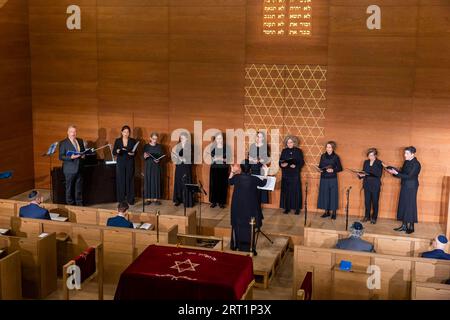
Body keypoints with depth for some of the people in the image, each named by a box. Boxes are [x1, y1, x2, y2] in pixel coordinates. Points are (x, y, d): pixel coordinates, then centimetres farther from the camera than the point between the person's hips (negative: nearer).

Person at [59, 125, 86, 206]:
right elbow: (61, 157, -9)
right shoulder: (63, 143, -5)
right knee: (69, 188, 2)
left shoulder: (80, 141, 12)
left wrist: (83, 155, 0)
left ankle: (79, 204, 20)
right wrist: (71, 157, -23)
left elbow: (84, 151, 23)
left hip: (79, 168, 5)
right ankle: (70, 204, 12)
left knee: (79, 188, 10)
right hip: (70, 169, -5)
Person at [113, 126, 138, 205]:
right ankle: (121, 199, 8)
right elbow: (113, 152, 2)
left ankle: (130, 199, 5)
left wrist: (133, 153, -19)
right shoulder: (117, 141, 4)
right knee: (121, 180, 0)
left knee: (130, 180, 0)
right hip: (120, 163, 1)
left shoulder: (133, 141, 3)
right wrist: (117, 151, -19)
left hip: (130, 163, 0)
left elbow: (135, 152, 2)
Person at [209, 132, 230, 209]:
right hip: (214, 168, 1)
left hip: (224, 168, -1)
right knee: (214, 185, 0)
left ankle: (221, 202, 8)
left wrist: (223, 159, -20)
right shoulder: (213, 147, 4)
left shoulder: (226, 147, -1)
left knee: (223, 185, -1)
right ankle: (214, 201, 9)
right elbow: (211, 159, 5)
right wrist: (215, 159, -15)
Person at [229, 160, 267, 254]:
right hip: (250, 206, -2)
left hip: (238, 206, 2)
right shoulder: (254, 179, -12)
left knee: (238, 225, 15)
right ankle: (248, 247, 6)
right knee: (249, 226, 5)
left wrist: (232, 172, 20)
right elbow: (263, 183, 9)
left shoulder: (236, 177, -8)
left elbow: (230, 182, 15)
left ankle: (237, 245, 23)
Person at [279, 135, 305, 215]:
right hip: (285, 174, 2)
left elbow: (302, 162, -2)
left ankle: (297, 208, 5)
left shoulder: (298, 151, 1)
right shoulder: (284, 151, 9)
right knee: (286, 191, 1)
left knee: (296, 191, -2)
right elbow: (280, 162, 10)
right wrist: (282, 164, -12)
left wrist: (296, 166, -19)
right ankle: (287, 207, 9)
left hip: (295, 175, -2)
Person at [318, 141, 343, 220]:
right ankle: (326, 211, 14)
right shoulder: (323, 156, 7)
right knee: (324, 194, 5)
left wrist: (333, 170, -17)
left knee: (333, 195, -1)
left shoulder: (336, 157, -3)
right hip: (324, 178, 3)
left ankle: (334, 212, 7)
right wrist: (320, 169, -6)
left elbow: (340, 168, -1)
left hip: (332, 179, -3)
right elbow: (320, 166, 15)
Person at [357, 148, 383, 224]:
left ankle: (374, 218, 10)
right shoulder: (366, 162, 9)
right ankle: (367, 216, 19)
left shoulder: (379, 163, -5)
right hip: (367, 184, 4)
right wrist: (361, 175, -10)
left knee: (375, 201, 1)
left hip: (375, 185, -4)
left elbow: (379, 175, -12)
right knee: (367, 201, 6)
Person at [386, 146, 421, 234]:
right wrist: (393, 171, -3)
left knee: (410, 206, -1)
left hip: (411, 188, -8)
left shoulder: (416, 164, -16)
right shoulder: (406, 162, 8)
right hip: (404, 186, 8)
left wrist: (396, 173, -23)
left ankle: (411, 227, 9)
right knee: (403, 205, 10)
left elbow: (409, 176, -21)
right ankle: (404, 225, 18)